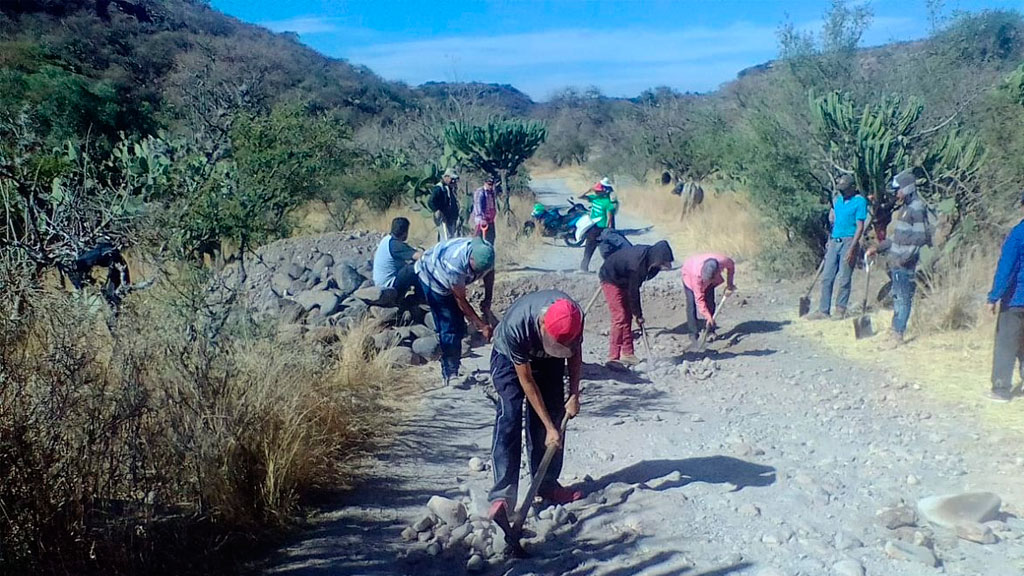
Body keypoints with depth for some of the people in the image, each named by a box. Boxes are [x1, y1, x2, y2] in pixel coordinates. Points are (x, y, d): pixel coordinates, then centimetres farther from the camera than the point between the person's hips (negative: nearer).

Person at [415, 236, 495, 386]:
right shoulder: (455, 265, -43)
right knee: (448, 329, -11)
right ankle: (449, 374, -1)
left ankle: (453, 370, 22)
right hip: (431, 277, -7)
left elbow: (487, 277, -1)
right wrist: (481, 325, -26)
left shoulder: (487, 252, -26)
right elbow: (460, 300, -29)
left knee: (459, 327, 8)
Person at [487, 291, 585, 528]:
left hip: (548, 360, 4)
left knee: (554, 415, -2)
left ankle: (546, 484, 13)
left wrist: (574, 395, -12)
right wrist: (549, 428, -26)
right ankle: (503, 495, -21)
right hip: (510, 357, -4)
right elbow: (527, 381, -30)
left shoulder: (575, 318, -31)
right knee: (509, 418, -18)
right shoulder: (515, 326, -41)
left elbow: (575, 353, -7)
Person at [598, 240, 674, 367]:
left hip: (622, 280, 9)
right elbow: (633, 292, -25)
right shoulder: (637, 263, -36)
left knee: (627, 317, 7)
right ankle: (613, 358, -9)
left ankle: (627, 354, 13)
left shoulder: (648, 254, -13)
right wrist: (638, 315, -14)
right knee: (620, 318, -13)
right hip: (611, 279, -9)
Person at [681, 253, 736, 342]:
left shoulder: (724, 261, -38)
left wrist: (729, 285, -6)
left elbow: (731, 266, -9)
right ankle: (693, 333, -6)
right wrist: (707, 316, -38)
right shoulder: (696, 274, -45)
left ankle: (710, 331, 6)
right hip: (689, 274, -4)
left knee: (710, 303, -3)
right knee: (692, 304, -13)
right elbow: (699, 298, -36)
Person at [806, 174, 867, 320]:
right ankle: (823, 311, 8)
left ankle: (840, 311, 9)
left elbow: (860, 227, -11)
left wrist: (852, 248, -18)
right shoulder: (838, 198, 13)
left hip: (848, 242, -7)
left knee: (844, 280, -1)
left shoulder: (860, 201, -7)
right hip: (834, 241, 7)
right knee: (826, 278, 4)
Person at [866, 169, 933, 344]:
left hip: (905, 264, -10)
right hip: (897, 262, 10)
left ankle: (898, 333, -2)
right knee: (898, 297, 15)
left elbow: (922, 238, -19)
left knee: (902, 298, -5)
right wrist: (878, 248, 20)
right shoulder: (905, 208, 16)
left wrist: (905, 257, -21)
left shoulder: (917, 209, -14)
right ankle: (897, 329, 23)